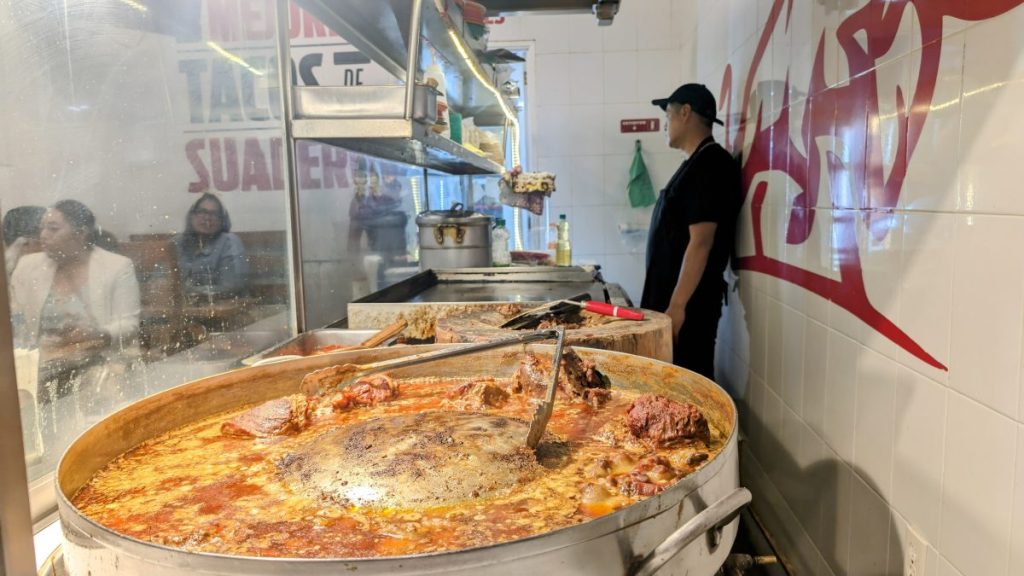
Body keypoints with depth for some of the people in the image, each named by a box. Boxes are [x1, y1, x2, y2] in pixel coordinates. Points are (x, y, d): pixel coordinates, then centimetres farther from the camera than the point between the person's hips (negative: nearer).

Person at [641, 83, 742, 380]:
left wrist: (677, 306, -22)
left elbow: (701, 243, -22)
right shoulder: (697, 164, 16)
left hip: (689, 303, -10)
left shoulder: (710, 166, -15)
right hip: (674, 297, 10)